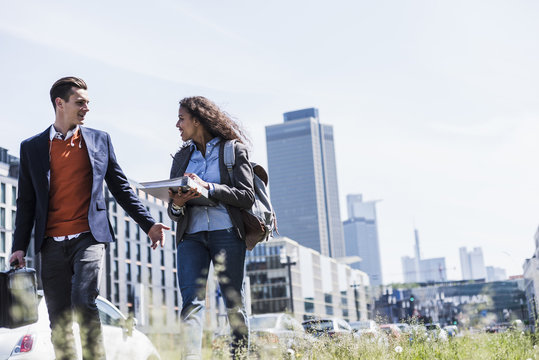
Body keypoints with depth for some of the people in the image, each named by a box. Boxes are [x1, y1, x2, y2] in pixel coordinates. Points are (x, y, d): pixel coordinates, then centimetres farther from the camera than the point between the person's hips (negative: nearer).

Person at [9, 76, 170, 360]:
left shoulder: (100, 140, 11)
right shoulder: (32, 147, 10)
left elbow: (120, 187, 13)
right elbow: (26, 202, 10)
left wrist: (148, 224, 6)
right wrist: (19, 246, 2)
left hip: (89, 237, -1)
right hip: (52, 243, 2)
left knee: (83, 300, -20)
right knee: (59, 319, 4)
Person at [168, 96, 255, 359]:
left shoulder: (234, 150, 6)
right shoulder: (181, 157, 20)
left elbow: (247, 197, -4)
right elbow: (173, 210, 19)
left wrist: (208, 188, -15)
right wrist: (176, 205, -6)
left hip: (226, 232, -3)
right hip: (191, 235, 3)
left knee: (234, 303, -2)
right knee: (191, 300, -12)